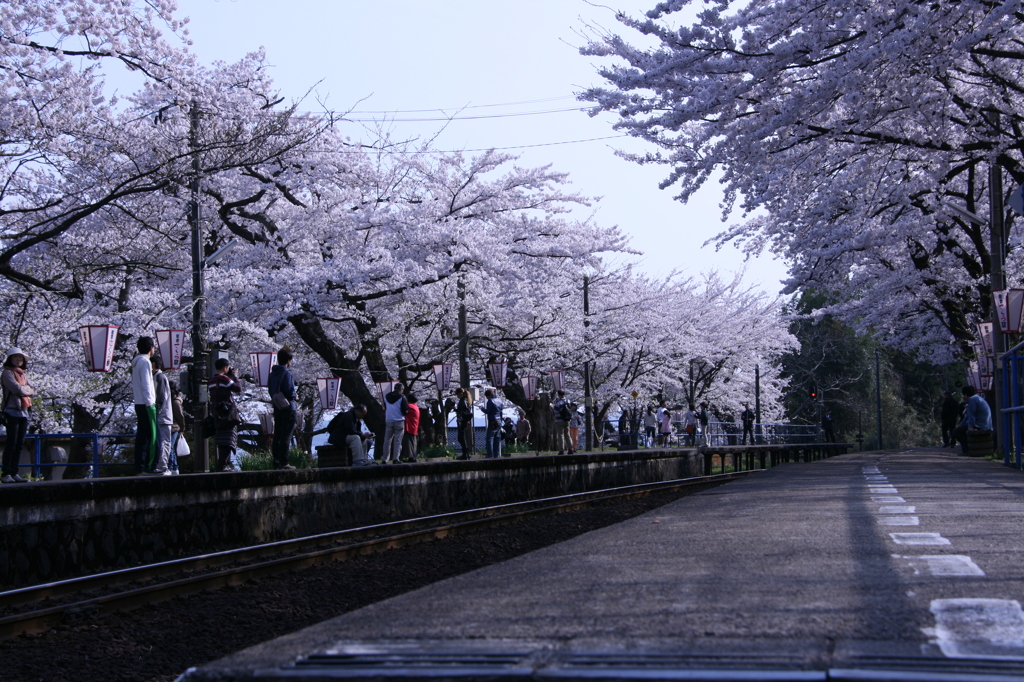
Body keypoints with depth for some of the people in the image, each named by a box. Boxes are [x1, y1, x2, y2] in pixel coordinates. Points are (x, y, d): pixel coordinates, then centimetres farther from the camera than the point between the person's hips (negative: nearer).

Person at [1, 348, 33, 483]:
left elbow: (33, 391, 10)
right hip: (13, 411, -7)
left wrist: (23, 389, -5)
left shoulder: (24, 374, 20)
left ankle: (14, 473, 8)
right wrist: (27, 389, 2)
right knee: (11, 443, -10)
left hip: (24, 412, 7)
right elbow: (17, 389, -15)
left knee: (20, 444, 5)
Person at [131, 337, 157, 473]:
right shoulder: (145, 362, -10)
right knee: (151, 435, -9)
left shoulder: (136, 362, 17)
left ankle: (139, 466, 7)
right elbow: (146, 384, -16)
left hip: (139, 404, 9)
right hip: (146, 404, -9)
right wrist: (150, 402, -16)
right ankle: (149, 466, -12)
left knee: (141, 436, 8)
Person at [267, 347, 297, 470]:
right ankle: (283, 462, -6)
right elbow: (290, 392, -20)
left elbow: (270, 389, 14)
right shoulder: (286, 373, -16)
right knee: (286, 436, -5)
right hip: (288, 408, -8)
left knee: (277, 436, 12)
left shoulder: (273, 373, 9)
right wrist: (293, 397, 0)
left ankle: (276, 461, 15)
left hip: (277, 407, 8)